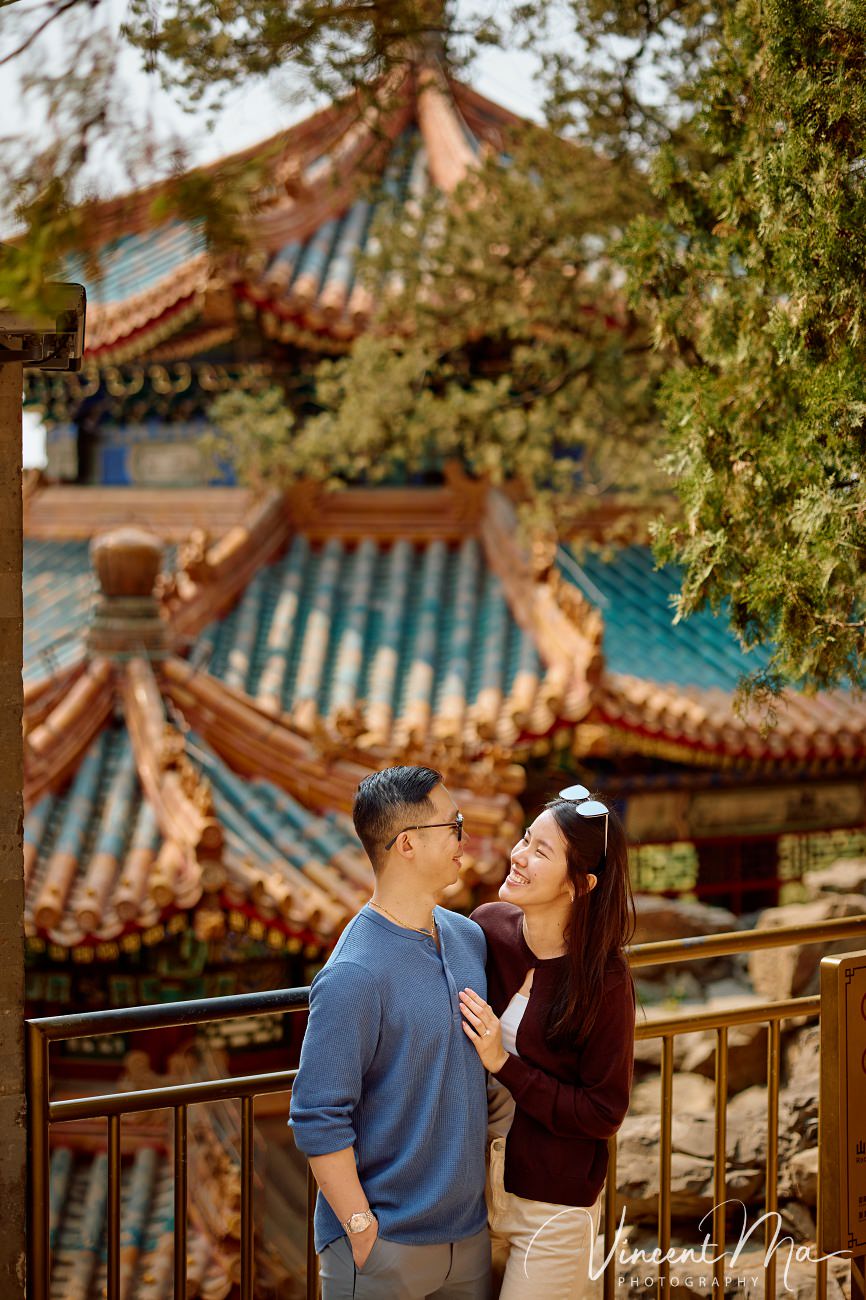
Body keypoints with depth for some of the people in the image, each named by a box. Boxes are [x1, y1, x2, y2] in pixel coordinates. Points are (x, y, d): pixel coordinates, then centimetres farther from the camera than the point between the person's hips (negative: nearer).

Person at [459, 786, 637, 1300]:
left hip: (554, 1206, -5)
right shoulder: (488, 926, -6)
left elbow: (604, 1113, -15)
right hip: (474, 1188, 5)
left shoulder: (604, 980, -19)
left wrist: (504, 1064, -21)